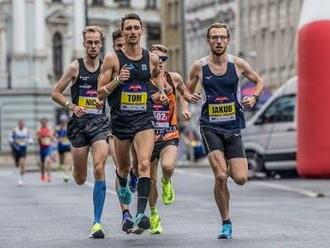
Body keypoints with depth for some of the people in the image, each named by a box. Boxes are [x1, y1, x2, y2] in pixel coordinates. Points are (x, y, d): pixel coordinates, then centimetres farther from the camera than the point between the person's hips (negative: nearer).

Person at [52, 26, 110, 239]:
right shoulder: (75, 67, 0)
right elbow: (56, 93, 3)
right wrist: (71, 106, -13)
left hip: (100, 123, 0)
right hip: (79, 123, 0)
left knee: (99, 169, -19)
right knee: (80, 179, 5)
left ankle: (97, 223, -16)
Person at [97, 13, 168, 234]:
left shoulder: (152, 58, 4)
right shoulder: (113, 59, -4)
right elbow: (100, 93, -4)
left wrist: (162, 91, 11)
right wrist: (117, 80, -19)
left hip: (144, 119, 0)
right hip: (120, 119, 0)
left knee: (144, 164, -20)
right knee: (123, 167, 16)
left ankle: (141, 215, -27)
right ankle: (123, 187, 53)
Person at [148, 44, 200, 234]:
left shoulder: (174, 78, 1)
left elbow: (185, 92, 22)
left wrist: (185, 109, 6)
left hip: (170, 135, 0)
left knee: (168, 166, -29)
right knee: (151, 180, 6)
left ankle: (167, 183, 8)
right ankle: (154, 214, 30)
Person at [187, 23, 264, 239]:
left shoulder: (238, 64, 0)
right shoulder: (199, 67, 0)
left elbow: (260, 81, 14)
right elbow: (188, 91, 15)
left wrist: (254, 98, -4)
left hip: (233, 127, 1)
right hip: (210, 126, -1)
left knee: (240, 179, -7)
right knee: (220, 177, -16)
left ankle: (228, 167, 31)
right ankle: (226, 223, 0)